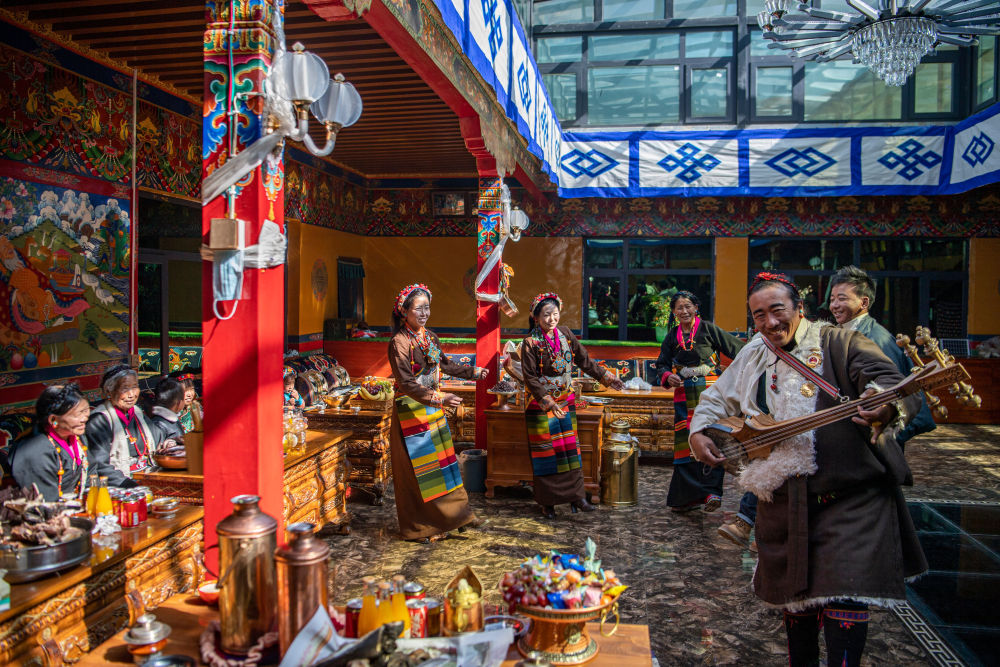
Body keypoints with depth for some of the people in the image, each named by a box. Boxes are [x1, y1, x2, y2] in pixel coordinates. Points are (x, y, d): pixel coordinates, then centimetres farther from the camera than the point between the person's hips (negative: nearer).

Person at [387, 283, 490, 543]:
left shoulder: (429, 336, 5)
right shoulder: (399, 342, -17)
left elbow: (444, 364, 21)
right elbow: (406, 383, -24)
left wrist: (472, 372, 27)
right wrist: (438, 398, -34)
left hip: (433, 406, 7)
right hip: (411, 409, -7)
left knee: (441, 459, 14)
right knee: (417, 466, 2)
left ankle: (451, 514, 28)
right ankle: (418, 527, 17)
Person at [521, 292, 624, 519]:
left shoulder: (565, 333, 1)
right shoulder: (531, 343, -13)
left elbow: (584, 360, 10)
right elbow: (530, 378, -16)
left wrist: (606, 377, 6)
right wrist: (548, 402, -25)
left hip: (565, 401, 4)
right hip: (540, 404, -4)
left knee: (570, 448, 7)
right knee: (546, 451, 3)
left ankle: (575, 495, 15)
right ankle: (547, 502, 14)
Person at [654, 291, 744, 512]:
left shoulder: (707, 328, 0)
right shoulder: (672, 336, 11)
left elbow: (736, 348, 1)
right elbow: (662, 363, 15)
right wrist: (668, 376, -4)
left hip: (708, 392, -3)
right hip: (684, 393, 4)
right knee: (685, 442, 5)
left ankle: (712, 491, -10)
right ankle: (688, 496, 13)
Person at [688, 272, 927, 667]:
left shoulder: (839, 344, -5)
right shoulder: (753, 356, 11)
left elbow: (894, 385, -19)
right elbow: (718, 398, 22)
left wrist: (887, 408, -42)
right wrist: (699, 432, 4)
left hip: (850, 498, -5)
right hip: (782, 500, 5)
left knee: (843, 596, -12)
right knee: (793, 591, 16)